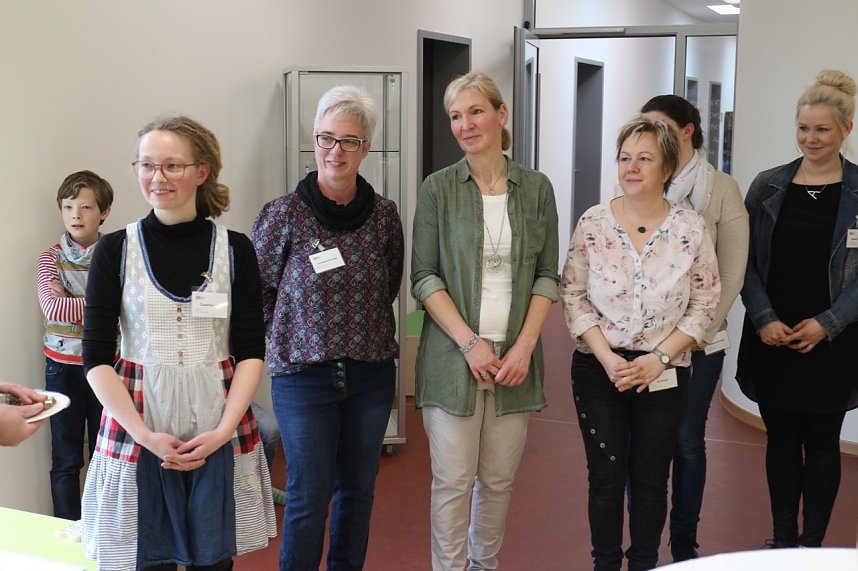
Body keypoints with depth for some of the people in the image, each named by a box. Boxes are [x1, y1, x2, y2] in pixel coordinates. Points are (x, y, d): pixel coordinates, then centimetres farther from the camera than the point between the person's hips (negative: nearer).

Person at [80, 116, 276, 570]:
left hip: (219, 434, 1)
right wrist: (145, 435, -12)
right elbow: (96, 358, -3)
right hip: (136, 430, -1)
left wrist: (223, 430, -10)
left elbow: (251, 352, 2)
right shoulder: (115, 251, -1)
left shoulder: (234, 249, 1)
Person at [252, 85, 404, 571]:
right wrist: (295, 334, 4)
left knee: (358, 489, 14)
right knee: (309, 498, 2)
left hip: (372, 373, 3)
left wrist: (361, 328, 12)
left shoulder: (385, 215, 0)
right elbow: (258, 291, 1)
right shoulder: (285, 214, -9)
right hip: (304, 376, -3)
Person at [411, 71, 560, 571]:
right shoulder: (438, 188, 0)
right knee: (453, 479, 1)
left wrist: (525, 345, -7)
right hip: (453, 355, -2)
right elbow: (424, 276, -3)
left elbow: (548, 276, 6)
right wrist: (470, 343, -12)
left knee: (499, 478, 10)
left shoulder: (536, 188, 5)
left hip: (515, 357, 2)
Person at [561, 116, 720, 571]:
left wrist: (660, 358, -11)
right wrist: (607, 357, -12)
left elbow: (704, 303, -1)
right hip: (599, 370, 0)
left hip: (664, 374, 0)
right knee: (606, 477, 7)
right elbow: (573, 297, -2)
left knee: (651, 479, 10)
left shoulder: (691, 229, -5)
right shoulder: (592, 223, -5)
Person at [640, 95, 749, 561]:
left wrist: (699, 329, -9)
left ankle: (684, 543, 22)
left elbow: (731, 272, -2)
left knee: (688, 441, 8)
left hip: (697, 341, -1)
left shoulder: (722, 189, -1)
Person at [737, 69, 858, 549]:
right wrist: (763, 319, -10)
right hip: (772, 340, 2)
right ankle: (782, 541, 23)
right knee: (781, 439, 10)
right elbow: (747, 261, 2)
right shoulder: (768, 186, 4)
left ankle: (813, 543, 21)